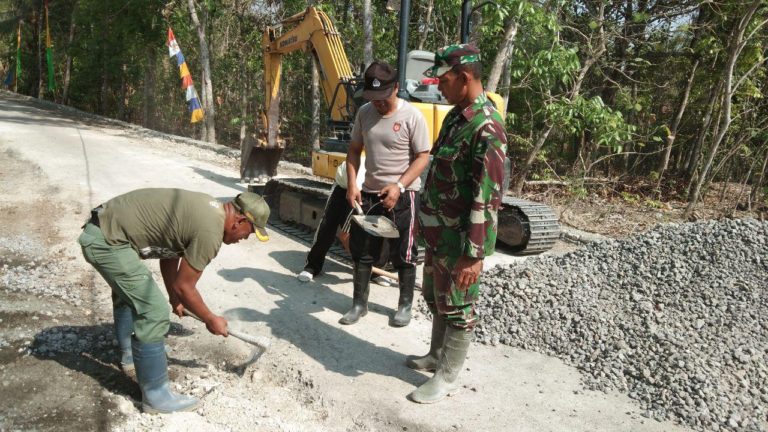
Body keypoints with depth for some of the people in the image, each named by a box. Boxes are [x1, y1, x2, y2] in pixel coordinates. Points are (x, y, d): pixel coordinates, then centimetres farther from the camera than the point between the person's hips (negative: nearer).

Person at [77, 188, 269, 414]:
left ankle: (129, 353, 56)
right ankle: (155, 395, 3)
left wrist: (174, 298, 27)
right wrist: (211, 320, 2)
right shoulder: (211, 232, -21)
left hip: (104, 227, 11)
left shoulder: (208, 209, 8)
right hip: (107, 241, -11)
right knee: (154, 312, -10)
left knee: (127, 292, 32)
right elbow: (184, 286, -12)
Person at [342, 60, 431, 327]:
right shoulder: (364, 113, 2)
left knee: (403, 255, 6)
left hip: (402, 196, -5)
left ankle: (405, 306, 23)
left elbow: (422, 157, -11)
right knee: (361, 251, 11)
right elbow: (354, 150, 10)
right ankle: (359, 304, 26)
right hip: (368, 193, 5)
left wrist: (399, 187, -21)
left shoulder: (412, 116, -13)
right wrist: (352, 184, -2)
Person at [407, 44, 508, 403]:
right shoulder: (456, 115, 8)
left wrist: (474, 254, -25)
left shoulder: (486, 128, -22)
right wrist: (424, 217, 22)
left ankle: (446, 378, 23)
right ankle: (437, 356, 42)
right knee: (435, 297, 22)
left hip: (458, 239, -9)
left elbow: (488, 197, -25)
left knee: (456, 307, 6)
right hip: (437, 233, 9)